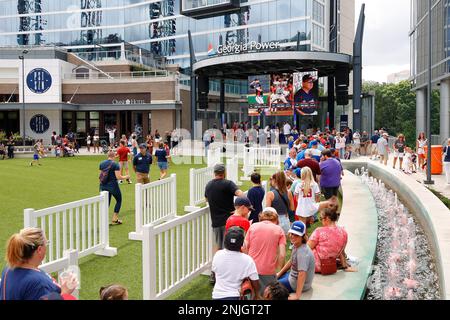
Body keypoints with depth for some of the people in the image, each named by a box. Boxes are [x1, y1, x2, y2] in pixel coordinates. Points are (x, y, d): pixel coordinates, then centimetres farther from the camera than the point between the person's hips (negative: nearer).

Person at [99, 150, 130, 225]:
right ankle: (115, 219, 15)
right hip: (113, 186, -5)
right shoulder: (115, 165, -12)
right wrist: (126, 177, 2)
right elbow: (118, 177, -15)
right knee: (119, 200, 16)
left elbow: (101, 175, 9)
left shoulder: (102, 164, 4)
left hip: (103, 186, 5)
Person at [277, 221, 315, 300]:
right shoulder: (296, 245, -4)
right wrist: (278, 274, 18)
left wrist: (297, 295, -33)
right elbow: (291, 262, 13)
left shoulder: (302, 252, -31)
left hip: (298, 284, -9)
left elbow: (302, 274, -35)